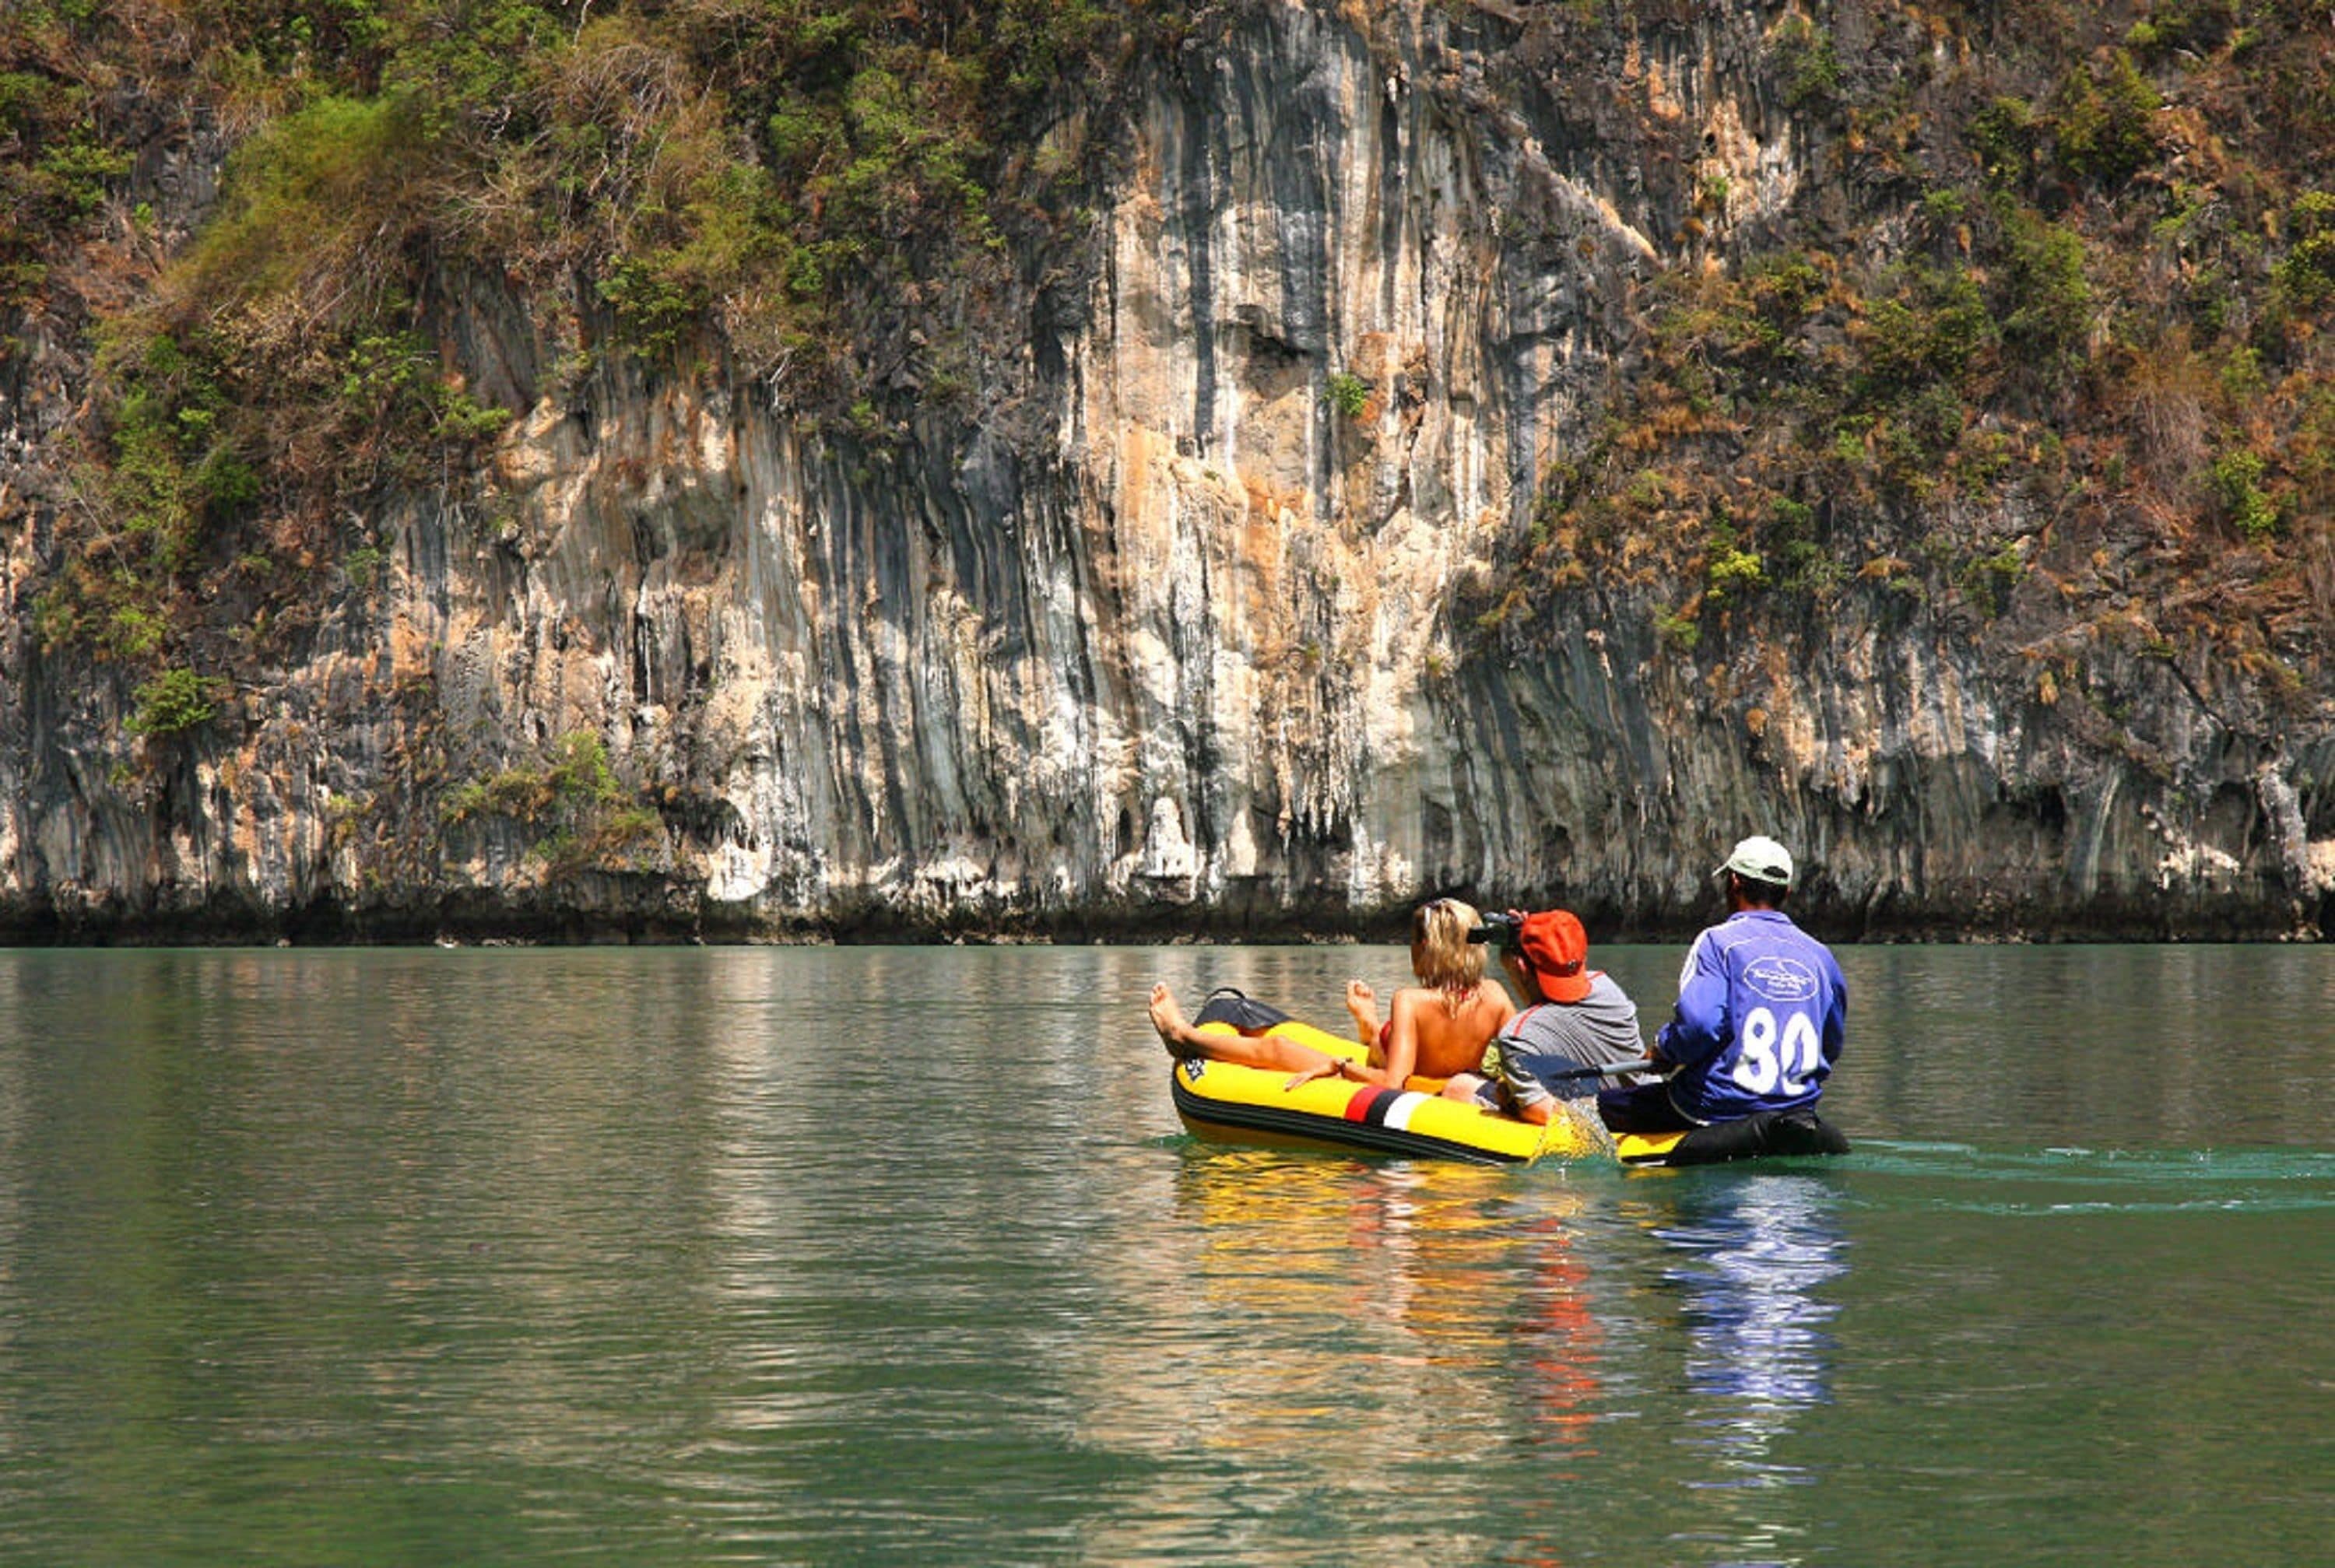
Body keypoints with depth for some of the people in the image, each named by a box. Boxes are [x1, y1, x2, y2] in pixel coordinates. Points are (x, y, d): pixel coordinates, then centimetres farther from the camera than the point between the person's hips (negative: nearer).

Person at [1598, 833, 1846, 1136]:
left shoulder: (1718, 942, -9)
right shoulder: (1819, 955, 8)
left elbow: (1698, 1023, -23)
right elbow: (1832, 1046, 14)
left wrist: (1664, 1049, -3)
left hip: (1719, 1111, -6)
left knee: (1604, 1107, 7)